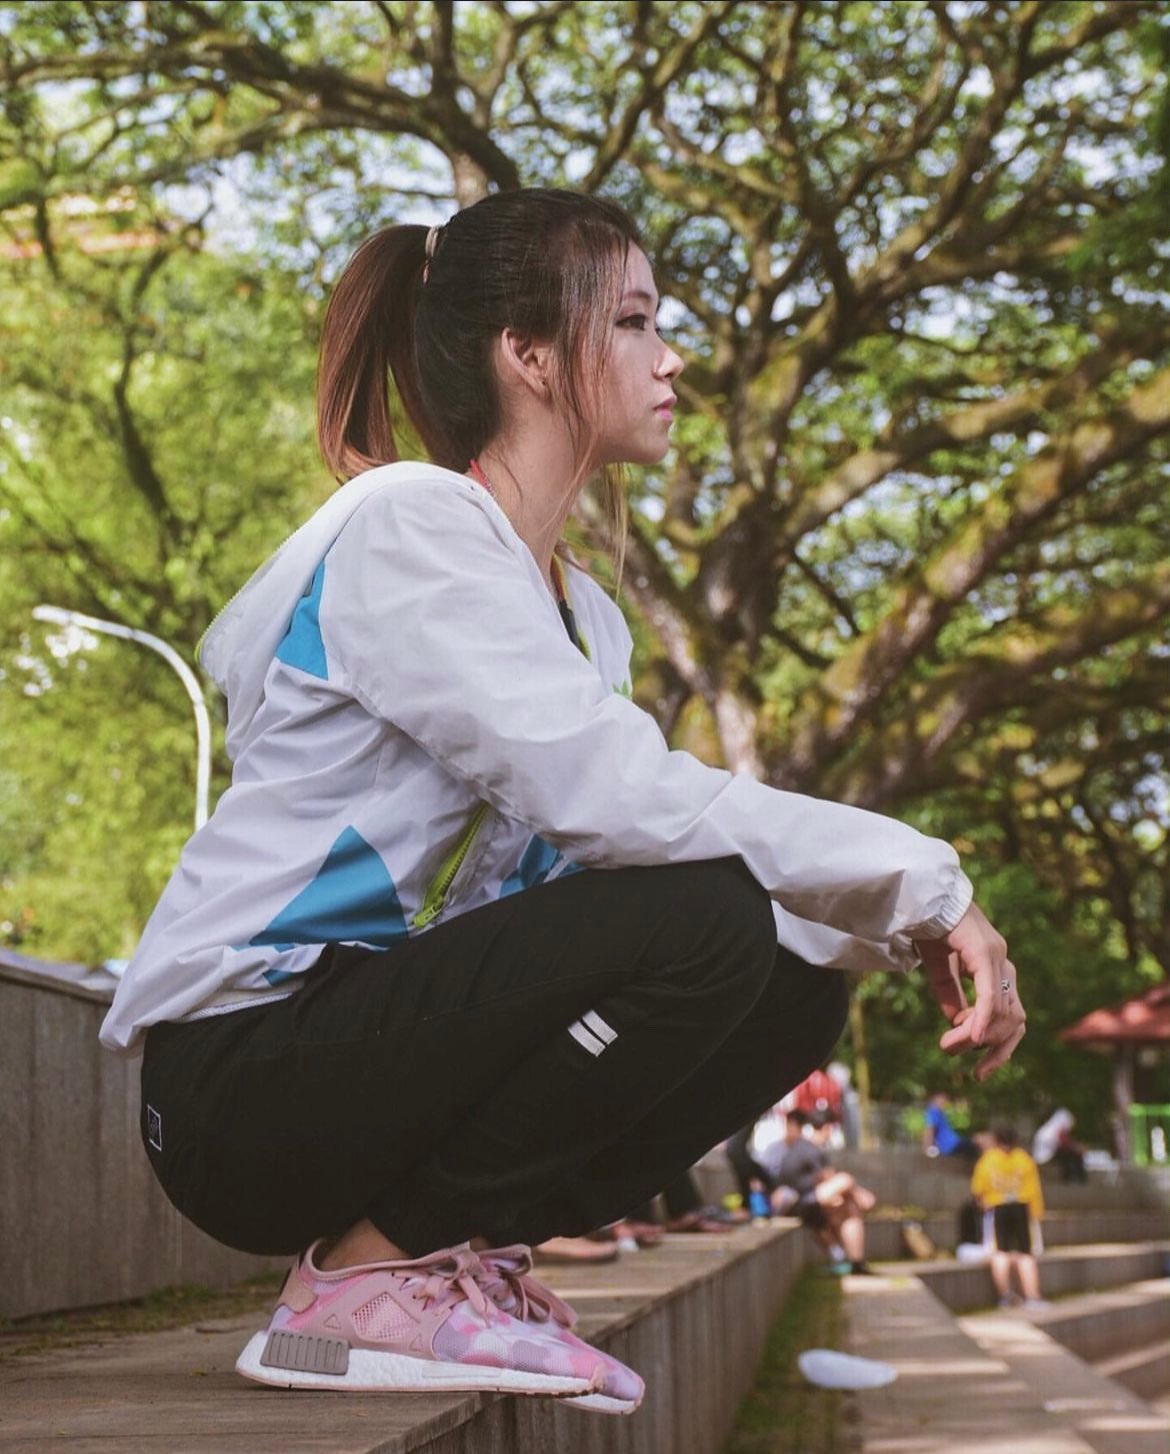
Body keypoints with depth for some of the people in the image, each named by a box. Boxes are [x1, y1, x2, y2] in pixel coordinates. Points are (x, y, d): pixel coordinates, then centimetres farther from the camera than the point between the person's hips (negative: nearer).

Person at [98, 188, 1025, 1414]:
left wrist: (914, 932, -11)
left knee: (796, 981, 0)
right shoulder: (409, 526, -14)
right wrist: (921, 883, -21)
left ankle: (455, 1252, 3)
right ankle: (359, 1281, -14)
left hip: (387, 1038, 9)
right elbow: (606, 794, -27)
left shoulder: (579, 608, 14)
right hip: (240, 1076, -9)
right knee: (695, 920, -25)